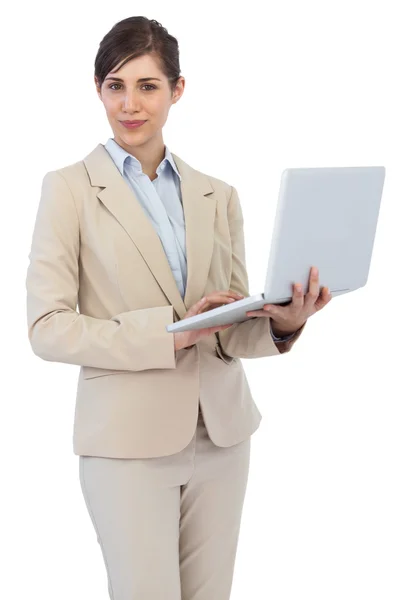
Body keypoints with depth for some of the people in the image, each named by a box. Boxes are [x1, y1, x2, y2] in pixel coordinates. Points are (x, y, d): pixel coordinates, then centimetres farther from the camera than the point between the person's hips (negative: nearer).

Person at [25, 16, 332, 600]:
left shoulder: (219, 196, 9)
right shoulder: (69, 188, -2)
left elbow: (238, 327, 9)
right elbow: (47, 327, -9)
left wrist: (282, 322, -14)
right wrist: (166, 332, -20)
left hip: (221, 434, 4)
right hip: (130, 440, -4)